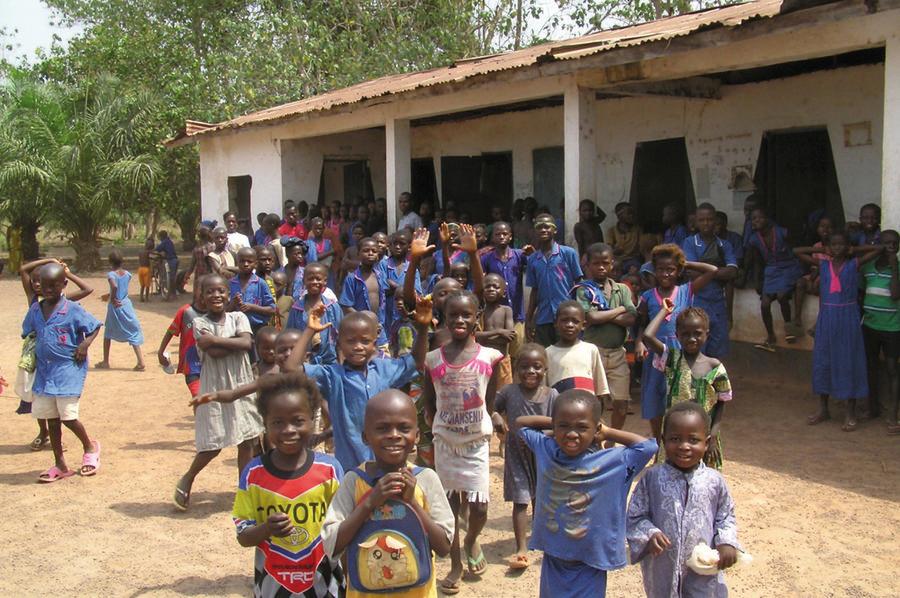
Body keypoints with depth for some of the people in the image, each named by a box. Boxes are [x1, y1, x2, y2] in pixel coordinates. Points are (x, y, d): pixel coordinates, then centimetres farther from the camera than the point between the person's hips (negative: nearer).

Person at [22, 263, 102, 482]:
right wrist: (31, 359, 9)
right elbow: (28, 335, 18)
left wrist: (85, 344, -14)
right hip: (44, 371, 6)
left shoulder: (73, 310, -9)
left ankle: (90, 447, 20)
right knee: (51, 419, 10)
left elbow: (95, 326, 0)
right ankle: (60, 465, 21)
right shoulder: (35, 310, 5)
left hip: (68, 369, -5)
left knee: (67, 416, -9)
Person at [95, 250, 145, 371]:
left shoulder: (111, 274, -14)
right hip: (126, 305, 3)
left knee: (108, 334, 17)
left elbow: (114, 286, -33)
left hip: (115, 306, -3)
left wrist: (112, 299, -18)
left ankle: (105, 362, 24)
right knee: (133, 333, 2)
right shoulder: (127, 274, 2)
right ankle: (141, 362, -8)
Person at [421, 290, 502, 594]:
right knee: (449, 504, 9)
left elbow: (491, 400, 3)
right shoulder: (433, 359, -7)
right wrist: (438, 429, 3)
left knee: (479, 507, 1)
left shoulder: (489, 357, -9)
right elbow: (428, 402, 5)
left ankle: (471, 541, 34)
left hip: (477, 442, -1)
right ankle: (455, 564, 26)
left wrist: (481, 426, 2)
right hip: (445, 442, 1)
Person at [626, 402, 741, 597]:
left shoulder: (714, 481, -6)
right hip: (662, 568, 0)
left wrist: (727, 542, -9)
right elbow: (635, 517, -3)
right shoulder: (652, 478, -10)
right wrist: (649, 534, -21)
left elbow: (726, 517, 7)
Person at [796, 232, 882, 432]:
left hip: (848, 317, -3)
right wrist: (820, 250, 7)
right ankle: (823, 409, 21)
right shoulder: (823, 264, 5)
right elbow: (796, 251, 7)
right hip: (826, 317, 3)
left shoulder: (854, 264, -1)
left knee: (849, 361, 2)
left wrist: (854, 250, 1)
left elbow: (880, 248, -7)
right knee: (822, 361, 8)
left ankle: (850, 412, 11)